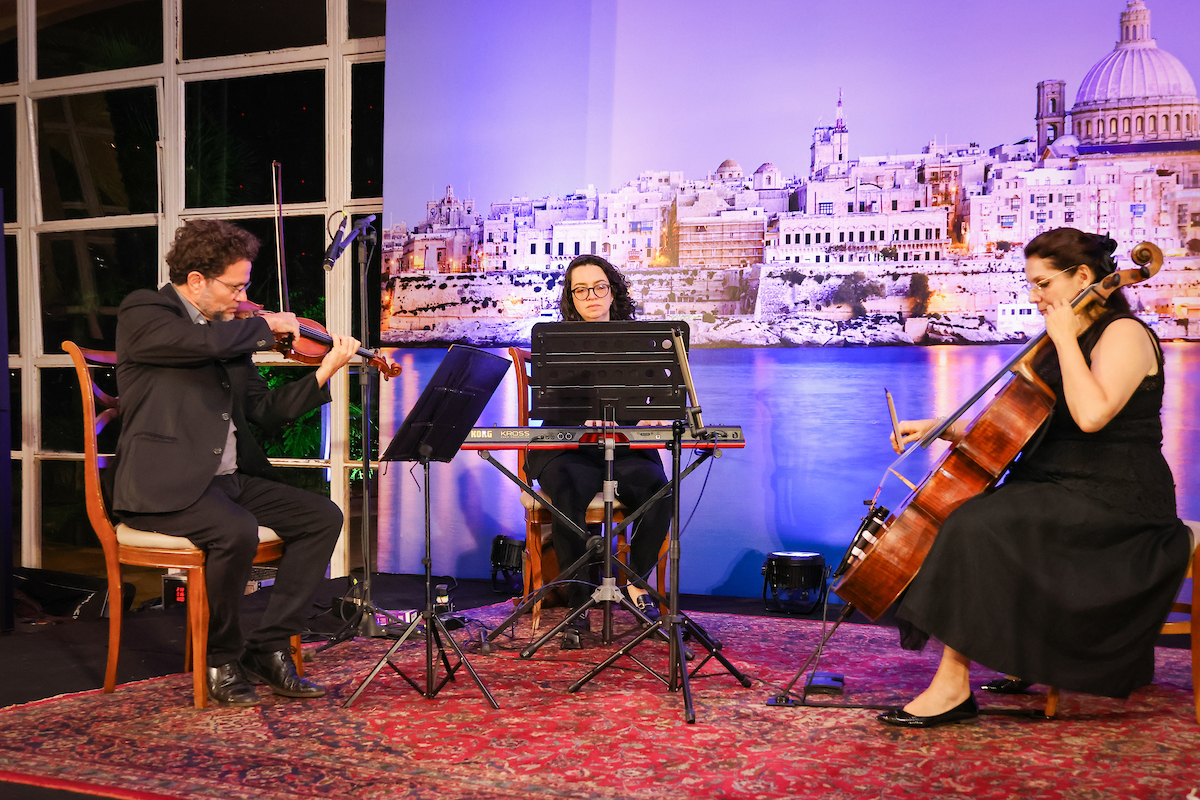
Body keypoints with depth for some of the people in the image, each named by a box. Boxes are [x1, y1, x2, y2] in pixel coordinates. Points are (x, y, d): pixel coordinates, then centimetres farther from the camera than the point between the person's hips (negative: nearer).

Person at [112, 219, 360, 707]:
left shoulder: (227, 330, 16)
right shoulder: (143, 313, -5)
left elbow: (266, 411, 14)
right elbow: (207, 342, -27)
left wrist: (325, 372, 2)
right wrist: (265, 325, -9)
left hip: (229, 477, 8)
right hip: (165, 483, -8)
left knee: (322, 517, -6)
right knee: (238, 532, -32)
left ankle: (268, 648, -2)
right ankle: (222, 659, -8)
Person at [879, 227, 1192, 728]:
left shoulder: (1124, 334, -10)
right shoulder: (1062, 345, 17)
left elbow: (1091, 415, -30)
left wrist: (1064, 338, -18)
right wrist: (940, 428, 4)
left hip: (1113, 502, -9)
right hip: (1061, 490, 9)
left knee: (976, 525, -26)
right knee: (956, 511, -8)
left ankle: (954, 686, -25)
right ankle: (1022, 660, 1)